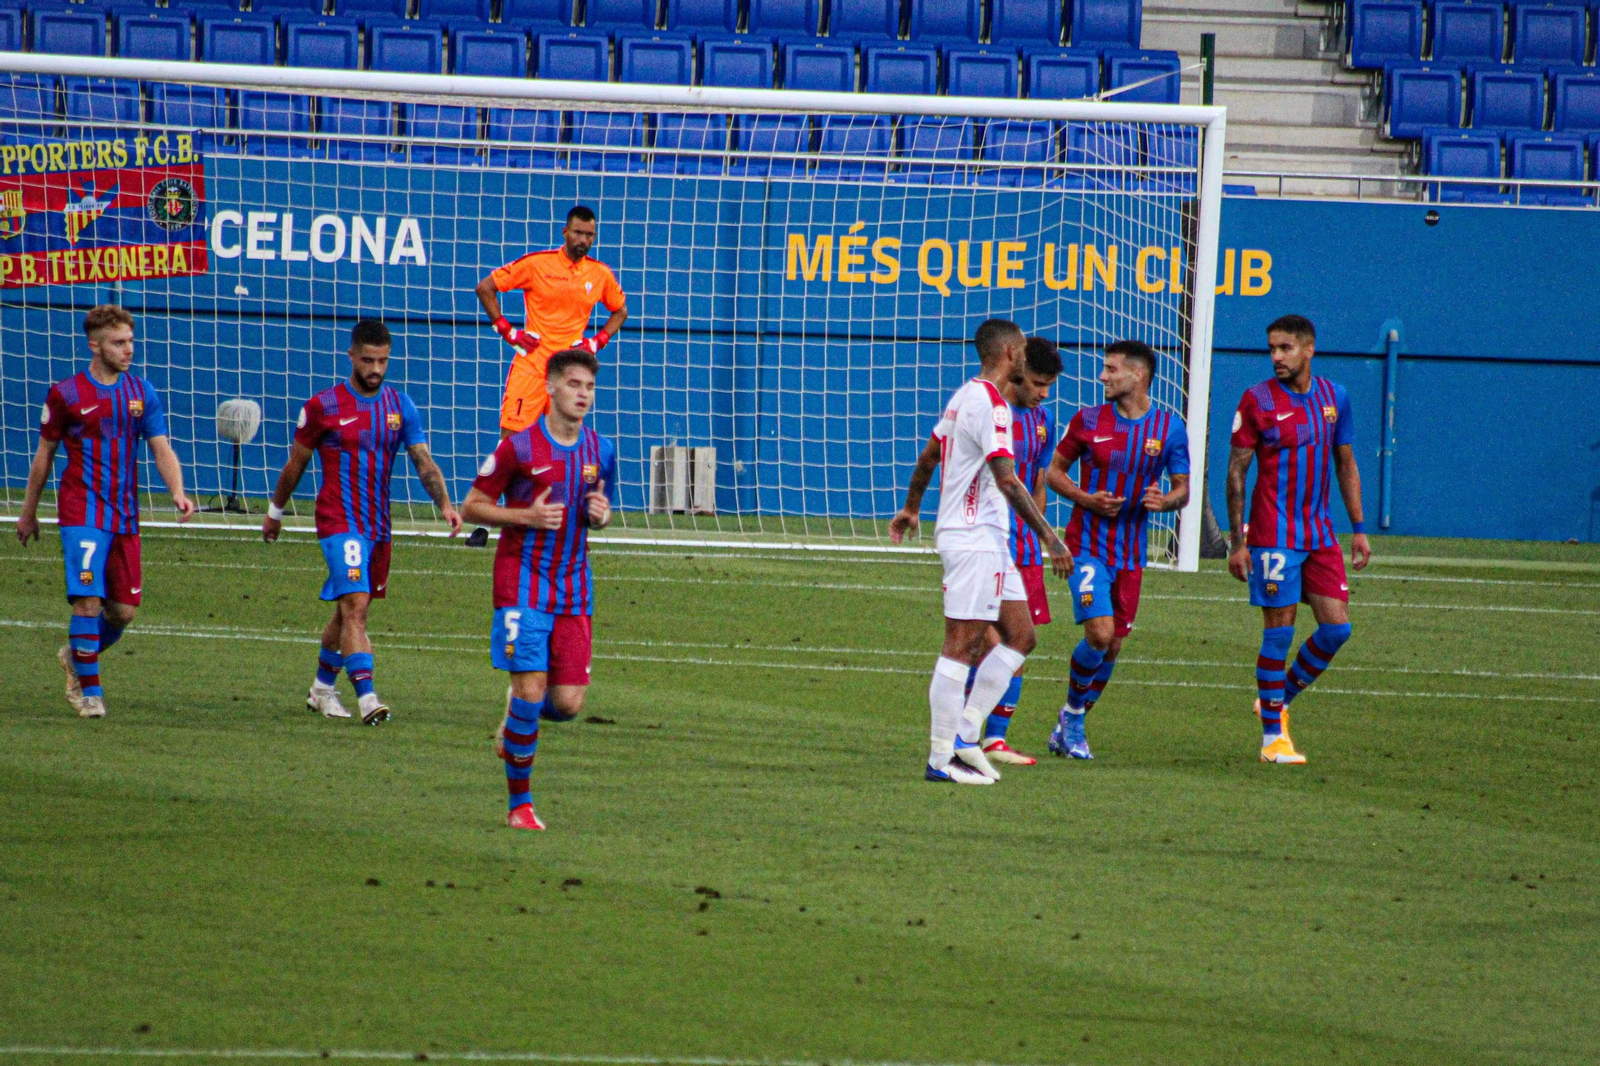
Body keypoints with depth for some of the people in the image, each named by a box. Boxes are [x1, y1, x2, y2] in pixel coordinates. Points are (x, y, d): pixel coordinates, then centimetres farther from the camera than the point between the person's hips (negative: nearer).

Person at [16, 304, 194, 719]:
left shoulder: (141, 392, 7)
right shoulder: (66, 395, -3)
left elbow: (161, 449, 5)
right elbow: (44, 455, 7)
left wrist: (178, 493, -14)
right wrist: (29, 511, 13)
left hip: (125, 515, 4)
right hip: (82, 513, -4)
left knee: (124, 609, 4)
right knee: (88, 600, -13)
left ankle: (77, 655, 32)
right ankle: (88, 691, 0)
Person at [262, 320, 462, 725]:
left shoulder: (400, 406, 5)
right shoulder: (323, 407, -5)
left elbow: (424, 462, -1)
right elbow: (295, 464, 6)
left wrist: (444, 504, -17)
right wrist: (275, 512, 14)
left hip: (379, 524, 5)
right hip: (339, 521, -5)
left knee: (348, 611, 15)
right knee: (355, 605, -18)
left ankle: (322, 688, 32)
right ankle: (366, 697, -26)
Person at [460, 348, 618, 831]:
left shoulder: (600, 451, 7)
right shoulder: (520, 446, -8)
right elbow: (472, 506, -2)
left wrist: (600, 515, -3)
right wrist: (527, 516, -17)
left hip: (574, 590, 4)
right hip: (523, 585, -4)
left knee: (568, 703, -3)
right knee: (531, 690, -11)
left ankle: (516, 716, 33)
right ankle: (519, 804, 3)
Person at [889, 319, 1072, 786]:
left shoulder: (965, 396, 15)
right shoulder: (990, 404, -16)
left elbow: (927, 457, 26)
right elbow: (1007, 481, -22)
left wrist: (911, 509, 40)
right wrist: (1049, 537, -23)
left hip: (987, 541, 10)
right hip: (974, 541, -10)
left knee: (1020, 637, 9)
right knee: (962, 646, -7)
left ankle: (964, 735, 9)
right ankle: (941, 759, -5)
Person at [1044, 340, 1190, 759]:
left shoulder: (1169, 427, 1)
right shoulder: (1088, 421, -2)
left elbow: (1182, 488, 8)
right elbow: (1055, 470, 7)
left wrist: (1165, 501, -16)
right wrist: (1086, 499, -12)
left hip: (1131, 552, 3)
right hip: (1088, 546, -3)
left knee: (1114, 646, 7)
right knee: (1100, 632, -18)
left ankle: (1071, 725, 24)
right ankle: (1073, 714, 4)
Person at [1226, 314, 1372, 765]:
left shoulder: (1334, 397, 7)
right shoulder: (1257, 400, -5)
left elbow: (1346, 466, 16)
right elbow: (1236, 472, -3)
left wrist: (1358, 530, 12)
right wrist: (1237, 541, -7)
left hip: (1321, 533, 5)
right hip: (1273, 536, -5)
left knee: (1337, 627, -1)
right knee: (1280, 630, -5)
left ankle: (1280, 698, 19)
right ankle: (1273, 736, 4)